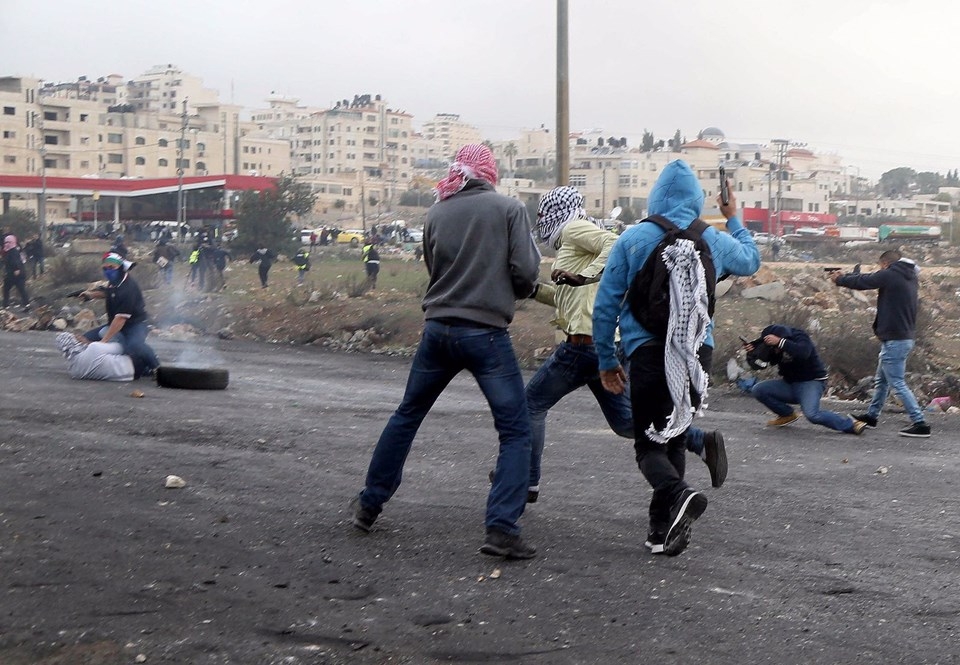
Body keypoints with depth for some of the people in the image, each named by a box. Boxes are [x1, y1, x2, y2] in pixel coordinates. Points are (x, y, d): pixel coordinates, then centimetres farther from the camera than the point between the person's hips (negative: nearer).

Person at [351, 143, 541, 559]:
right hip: (486, 333, -4)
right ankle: (501, 529, -9)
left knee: (407, 415, 21)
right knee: (515, 431, 2)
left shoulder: (437, 214, 7)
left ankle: (369, 505, 30)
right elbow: (526, 272, -9)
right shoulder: (509, 209, -4)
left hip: (438, 329, 4)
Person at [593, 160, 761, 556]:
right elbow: (751, 261, 31)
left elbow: (605, 304, 0)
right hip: (699, 352, 3)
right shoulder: (714, 241, 7)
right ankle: (662, 530, 14)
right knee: (675, 438, 17)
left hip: (649, 350, -3)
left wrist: (607, 360, 9)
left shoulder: (633, 238, -1)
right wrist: (734, 219, 44)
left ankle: (678, 495, -29)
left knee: (649, 444, 1)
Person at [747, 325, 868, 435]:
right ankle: (787, 414, 5)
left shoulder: (799, 337, -20)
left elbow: (803, 352, -40)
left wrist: (780, 342, -45)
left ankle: (850, 424, -16)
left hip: (811, 382, -7)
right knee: (757, 389, -11)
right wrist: (753, 348, -17)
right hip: (789, 384, 7)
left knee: (812, 414, -32)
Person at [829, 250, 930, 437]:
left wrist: (839, 279, 12)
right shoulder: (909, 277, 13)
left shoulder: (890, 275, -14)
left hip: (894, 339, -10)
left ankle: (920, 424, -10)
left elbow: (862, 281, -5)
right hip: (905, 336, 10)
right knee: (881, 380, 21)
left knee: (897, 383, -7)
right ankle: (871, 415, 32)